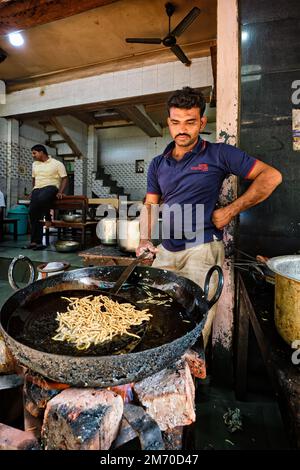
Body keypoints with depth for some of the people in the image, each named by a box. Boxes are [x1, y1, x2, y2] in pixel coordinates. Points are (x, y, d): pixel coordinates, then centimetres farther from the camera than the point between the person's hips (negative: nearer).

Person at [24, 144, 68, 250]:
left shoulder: (57, 164, 2)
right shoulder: (35, 164, 21)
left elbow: (64, 178, -2)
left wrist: (60, 192, -14)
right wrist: (33, 191, 15)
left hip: (51, 187, -5)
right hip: (37, 188, 5)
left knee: (41, 198, -41)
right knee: (32, 211, -14)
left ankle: (47, 218, -15)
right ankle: (35, 241, -12)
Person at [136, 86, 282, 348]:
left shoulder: (218, 155, -3)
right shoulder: (158, 164, 12)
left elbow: (271, 176, -3)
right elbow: (150, 205, 12)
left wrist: (231, 211, -9)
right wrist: (145, 240, -4)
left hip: (202, 249, -5)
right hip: (166, 250, 6)